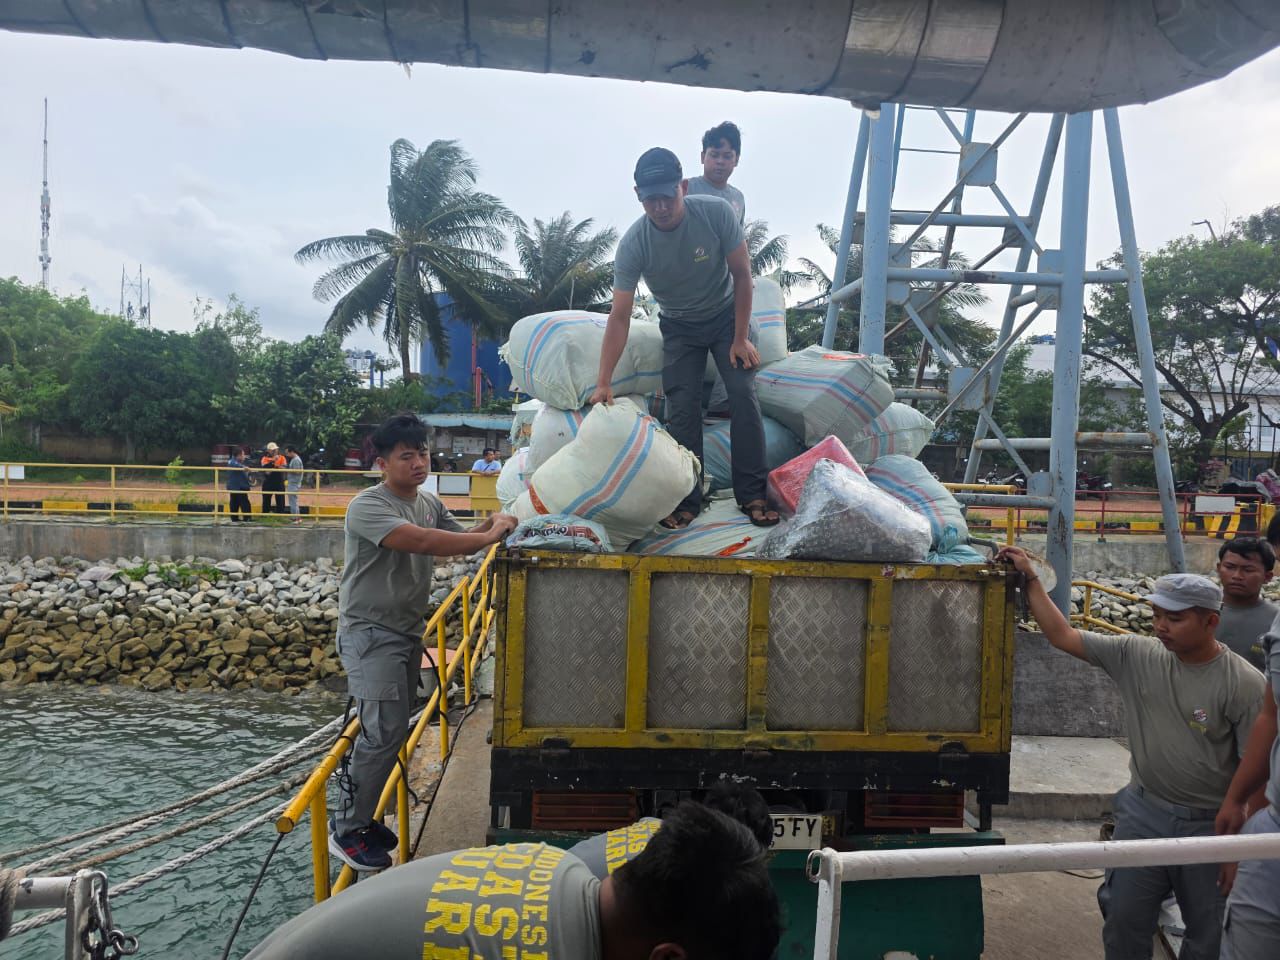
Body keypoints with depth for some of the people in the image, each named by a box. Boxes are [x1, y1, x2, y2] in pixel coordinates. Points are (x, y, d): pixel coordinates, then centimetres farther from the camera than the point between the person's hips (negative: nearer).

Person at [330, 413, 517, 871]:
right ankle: (346, 832, 4)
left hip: (407, 633, 8)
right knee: (383, 731, -12)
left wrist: (491, 524, -8)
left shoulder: (430, 503, 8)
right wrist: (490, 536, -28)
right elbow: (421, 541, -32)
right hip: (370, 633, -8)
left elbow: (459, 539, 13)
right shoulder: (368, 506, -19)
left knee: (393, 731, 12)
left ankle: (360, 817, 26)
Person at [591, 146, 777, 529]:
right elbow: (619, 317, -24)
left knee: (743, 394, -14)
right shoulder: (632, 244, -25)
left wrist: (740, 339, -15)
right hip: (679, 328, 1)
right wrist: (603, 383, -29)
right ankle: (688, 500, 1)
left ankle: (752, 495, -8)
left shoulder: (716, 212, -26)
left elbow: (742, 275, -14)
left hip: (726, 316, 0)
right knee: (681, 410, -9)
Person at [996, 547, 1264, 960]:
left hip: (1210, 827, -3)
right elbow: (1062, 635, -1)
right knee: (1124, 923, 13)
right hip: (1144, 813, 3)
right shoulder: (1137, 655, -5)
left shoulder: (1244, 684, -15)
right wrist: (1030, 578, -4)